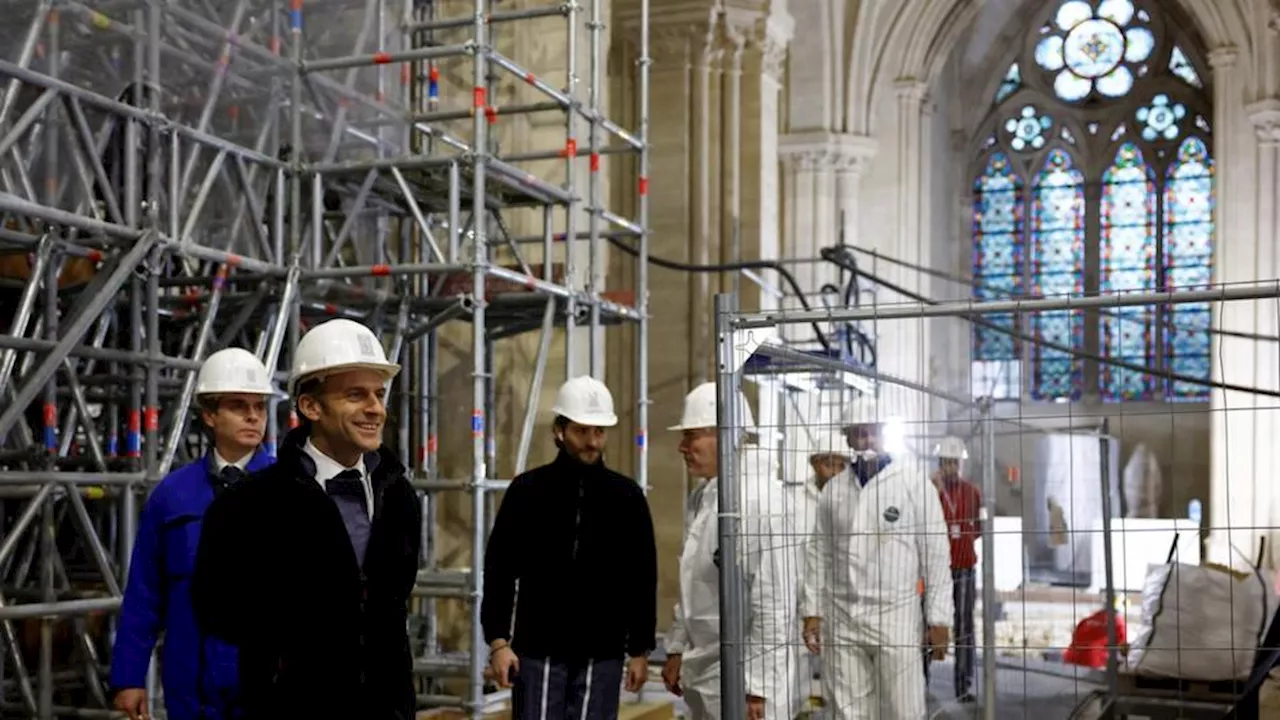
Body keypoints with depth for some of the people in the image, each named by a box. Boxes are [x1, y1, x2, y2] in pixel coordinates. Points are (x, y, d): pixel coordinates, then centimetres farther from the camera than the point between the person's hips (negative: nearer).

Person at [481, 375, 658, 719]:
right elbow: (499, 570, 0)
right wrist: (498, 640, -6)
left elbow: (643, 579, 7)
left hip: (602, 654, 1)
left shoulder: (627, 496, 3)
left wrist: (640, 649, 4)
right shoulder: (528, 490, -1)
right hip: (538, 652, -1)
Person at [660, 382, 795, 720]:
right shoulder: (703, 495, 9)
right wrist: (677, 649, 17)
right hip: (703, 667, 9)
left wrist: (756, 686, -20)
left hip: (742, 672, -9)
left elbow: (774, 602, -21)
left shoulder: (759, 501, -19)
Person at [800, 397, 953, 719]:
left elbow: (935, 555, -3)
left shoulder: (913, 483, -3)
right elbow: (819, 554, 12)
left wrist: (939, 619, -5)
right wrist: (812, 612, 8)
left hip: (895, 618, -3)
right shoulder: (833, 490, 9)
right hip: (841, 620, 4)